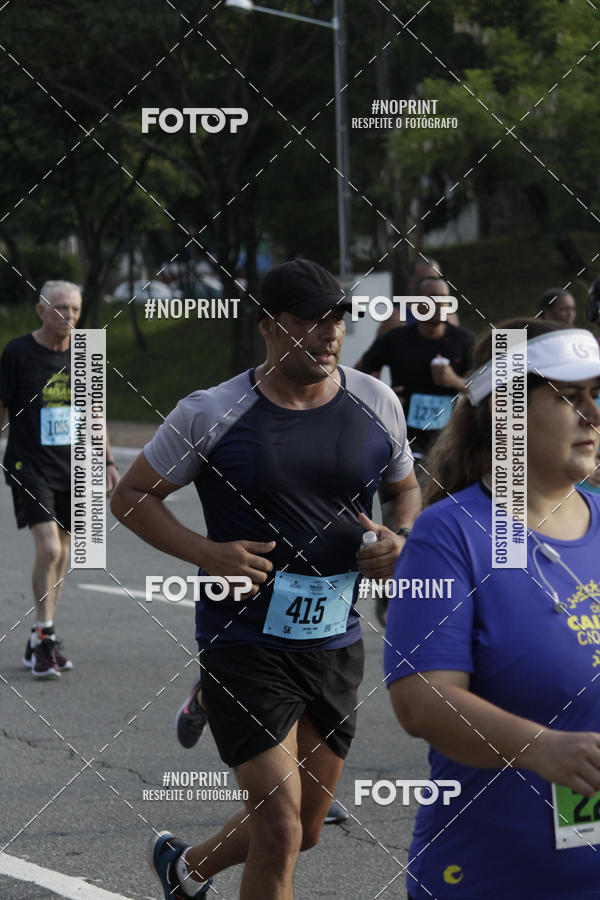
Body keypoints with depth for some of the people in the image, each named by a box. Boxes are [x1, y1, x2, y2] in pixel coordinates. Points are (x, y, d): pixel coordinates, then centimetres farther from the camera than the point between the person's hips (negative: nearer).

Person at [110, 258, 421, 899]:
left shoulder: (376, 405, 2)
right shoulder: (212, 415, -9)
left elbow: (404, 489, 20)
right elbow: (130, 496, -1)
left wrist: (400, 538, -4)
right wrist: (206, 553, -16)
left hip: (336, 643, 5)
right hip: (245, 645, -5)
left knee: (304, 831, 17)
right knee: (280, 832, -13)